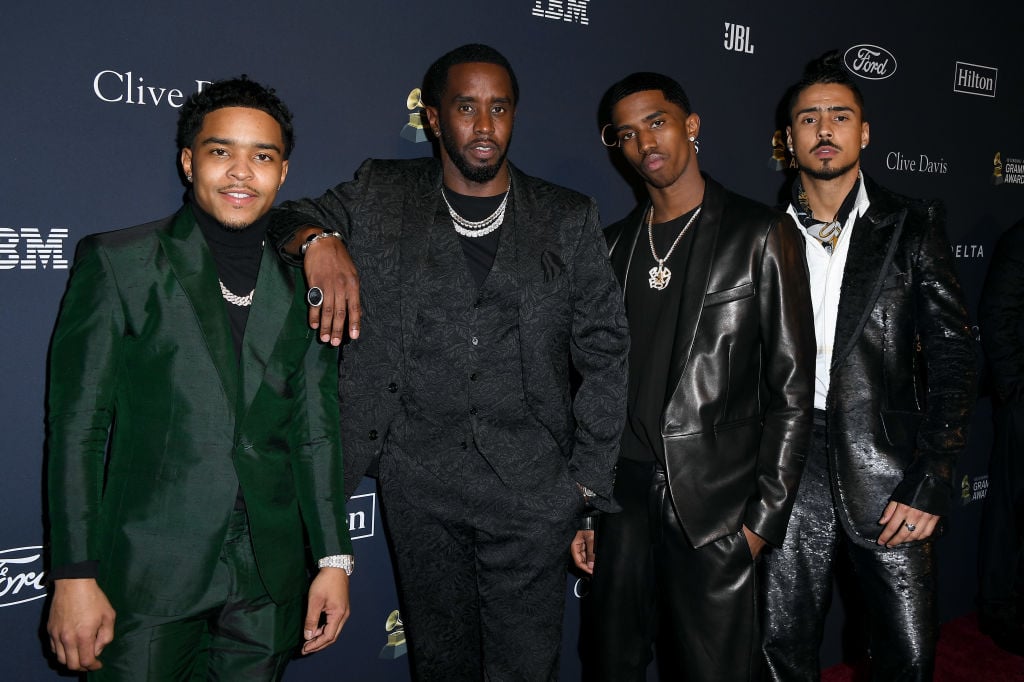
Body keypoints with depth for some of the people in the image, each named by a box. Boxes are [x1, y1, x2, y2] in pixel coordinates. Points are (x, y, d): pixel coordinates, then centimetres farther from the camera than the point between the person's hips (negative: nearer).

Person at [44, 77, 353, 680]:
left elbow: (316, 431, 7)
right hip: (149, 577, -2)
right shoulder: (118, 262, -2)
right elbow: (77, 424, -5)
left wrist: (335, 559, 4)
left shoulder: (302, 285, 6)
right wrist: (75, 575, -9)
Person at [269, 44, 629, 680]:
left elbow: (604, 355, 4)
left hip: (533, 485, 0)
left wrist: (586, 484, 0)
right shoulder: (379, 197, 4)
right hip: (418, 482, 1)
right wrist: (317, 240, -15)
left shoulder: (570, 220, 3)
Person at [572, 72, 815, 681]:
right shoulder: (613, 244, 10)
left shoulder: (761, 235, -4)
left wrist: (764, 516, -8)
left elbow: (792, 388, -5)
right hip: (625, 495, 4)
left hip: (715, 506, -4)